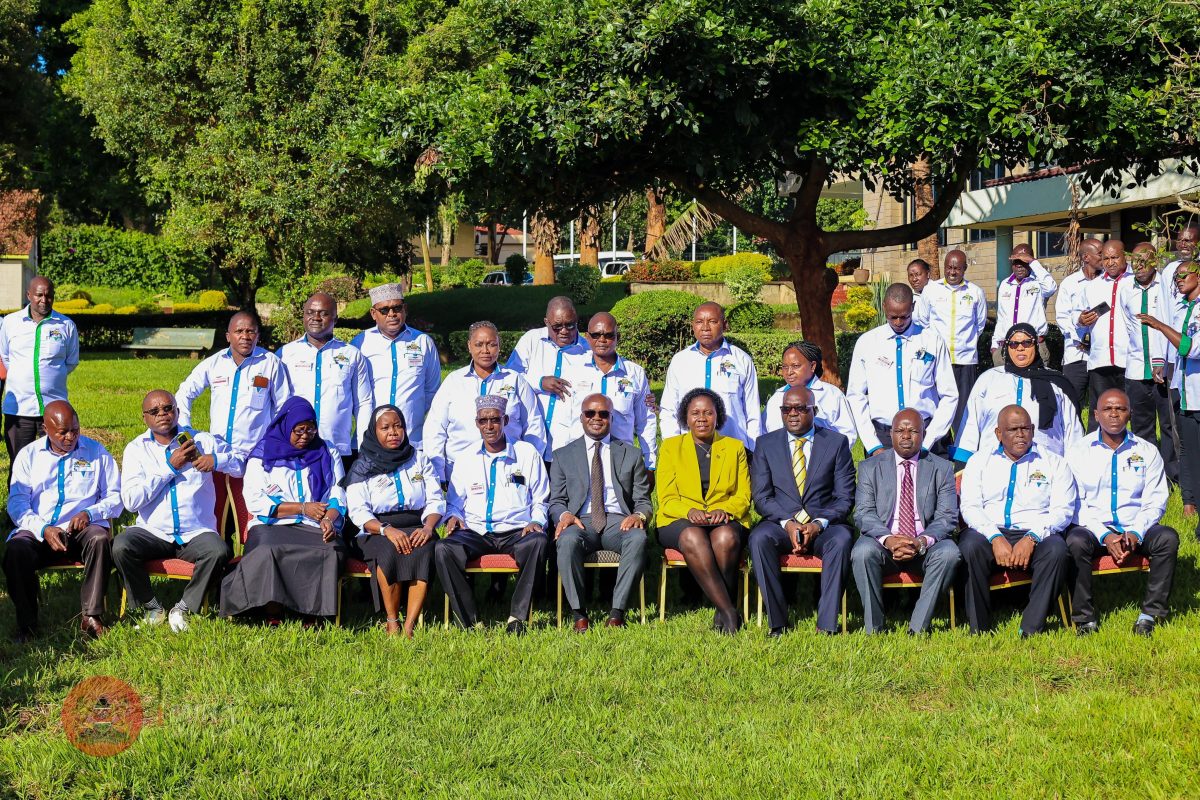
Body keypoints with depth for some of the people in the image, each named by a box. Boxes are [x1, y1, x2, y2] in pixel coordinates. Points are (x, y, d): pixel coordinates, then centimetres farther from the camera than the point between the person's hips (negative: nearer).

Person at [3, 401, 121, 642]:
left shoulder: (96, 452, 10)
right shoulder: (28, 455, 11)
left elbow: (115, 497, 8)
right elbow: (16, 503, 3)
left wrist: (90, 513, -13)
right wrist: (43, 530, -15)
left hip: (82, 530, 0)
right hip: (39, 532, 1)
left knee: (100, 539, -35)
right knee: (16, 549, -32)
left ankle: (92, 616, -27)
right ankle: (26, 621, -17)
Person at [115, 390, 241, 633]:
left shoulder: (202, 441, 8)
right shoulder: (136, 449, 7)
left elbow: (242, 464, 7)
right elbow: (130, 499, -7)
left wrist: (216, 460, -13)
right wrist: (170, 467, -9)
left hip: (196, 533, 0)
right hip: (152, 532, 0)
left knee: (218, 551, -32)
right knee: (120, 547, -29)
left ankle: (184, 608, -10)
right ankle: (152, 608, -7)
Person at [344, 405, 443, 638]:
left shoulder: (419, 460, 16)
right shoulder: (363, 468, 8)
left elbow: (436, 500, 9)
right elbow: (358, 511, -3)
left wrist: (428, 527, -12)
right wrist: (387, 530, -20)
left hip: (417, 528, 1)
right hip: (376, 532, -1)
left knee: (423, 551, -33)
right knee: (390, 551, -36)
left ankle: (409, 626, -38)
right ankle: (392, 622, -29)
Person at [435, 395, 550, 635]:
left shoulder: (527, 454, 11)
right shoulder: (465, 460, 17)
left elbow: (540, 501, 13)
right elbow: (454, 502, 23)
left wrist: (536, 522, -7)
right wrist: (453, 516, -1)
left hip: (516, 532, -2)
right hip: (475, 533, 2)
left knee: (538, 541, -37)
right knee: (443, 549, -30)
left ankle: (518, 616, -29)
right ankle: (470, 621, -26)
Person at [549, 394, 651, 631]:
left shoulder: (630, 455, 19)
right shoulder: (563, 456, 18)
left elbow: (643, 500, 14)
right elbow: (556, 501, 13)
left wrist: (639, 515, -11)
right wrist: (564, 515, -12)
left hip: (619, 521, 0)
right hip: (581, 522, 0)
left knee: (638, 538, -35)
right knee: (567, 539, -37)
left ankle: (617, 612, -33)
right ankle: (579, 614, -28)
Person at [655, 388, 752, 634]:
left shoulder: (735, 447, 17)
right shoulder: (670, 447, 14)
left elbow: (743, 496, 10)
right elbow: (667, 499, 5)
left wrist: (724, 510, -13)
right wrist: (689, 511, -17)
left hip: (725, 521, 1)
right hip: (679, 522, -1)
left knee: (726, 538, -37)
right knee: (693, 538, -37)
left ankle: (723, 613, -26)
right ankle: (729, 612, -39)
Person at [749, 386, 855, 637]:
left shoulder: (837, 443, 7)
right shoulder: (766, 444, 10)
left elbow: (845, 497, 1)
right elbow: (761, 497, 3)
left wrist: (819, 524, -16)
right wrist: (787, 523, -14)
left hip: (824, 525, -1)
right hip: (781, 524, 1)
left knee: (841, 539, -34)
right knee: (759, 538, -32)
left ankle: (827, 624, -32)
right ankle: (777, 622, -27)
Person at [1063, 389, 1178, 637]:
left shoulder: (1147, 451, 11)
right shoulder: (1079, 451, 6)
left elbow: (1155, 501, 4)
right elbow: (1075, 503, -2)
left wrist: (1136, 533, -14)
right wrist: (1104, 535, -16)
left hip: (1136, 530, 2)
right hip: (1093, 528, -2)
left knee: (1168, 537, -28)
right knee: (1075, 542, -34)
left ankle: (1151, 614, -21)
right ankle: (1084, 618, -24)